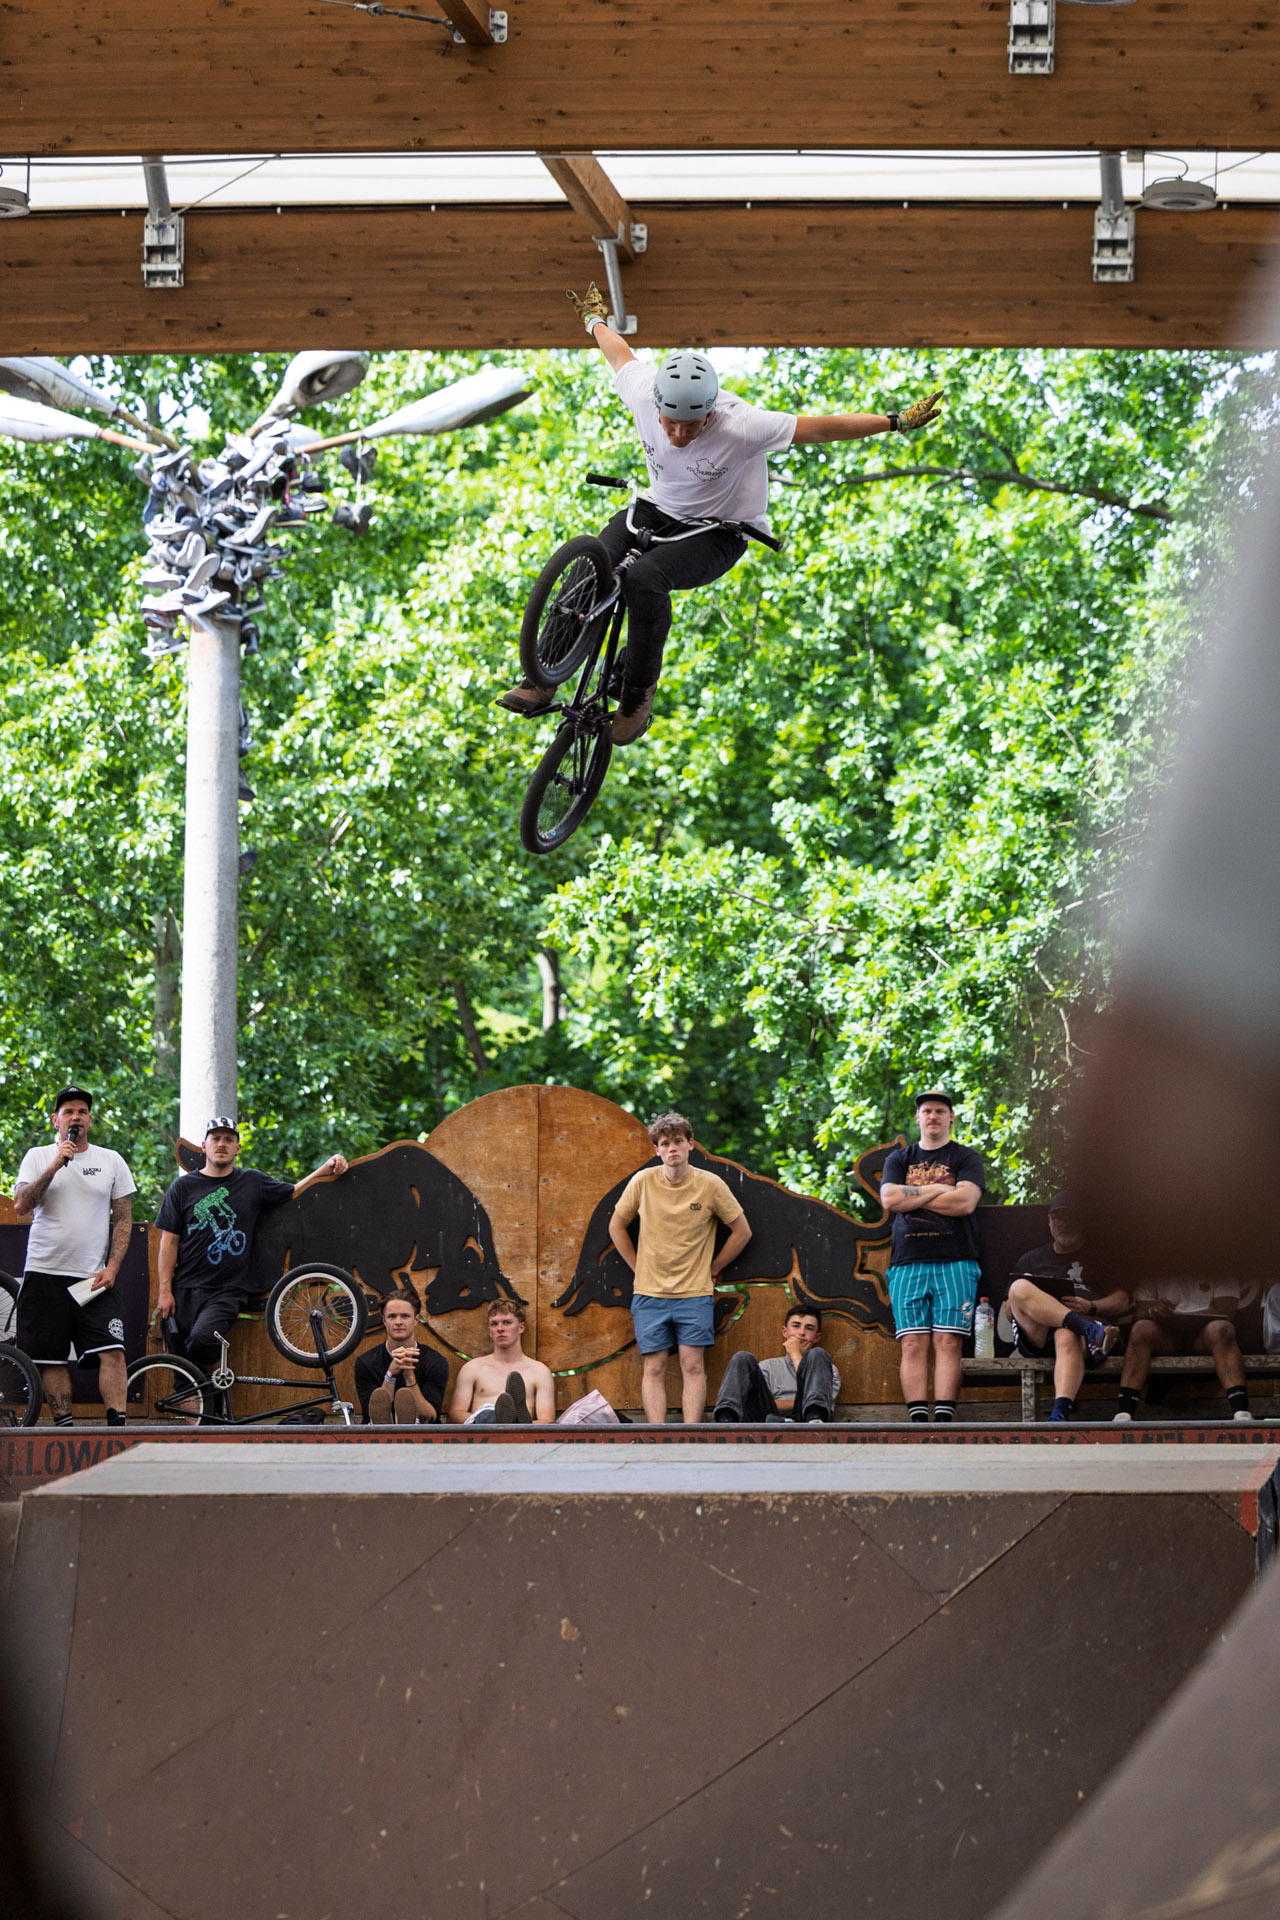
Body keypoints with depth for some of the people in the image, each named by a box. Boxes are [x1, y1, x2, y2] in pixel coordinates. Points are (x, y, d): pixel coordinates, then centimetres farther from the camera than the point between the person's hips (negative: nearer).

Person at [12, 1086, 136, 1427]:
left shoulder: (111, 1161, 9)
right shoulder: (38, 1157, 6)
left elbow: (123, 1218, 9)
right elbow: (21, 1204, -7)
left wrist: (112, 1268, -3)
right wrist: (55, 1166, -16)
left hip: (92, 1279, 0)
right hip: (45, 1274, 0)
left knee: (113, 1350, -14)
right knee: (52, 1358, 0)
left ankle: (117, 1425, -15)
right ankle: (63, 1428, 7)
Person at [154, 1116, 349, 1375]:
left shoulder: (252, 1182, 10)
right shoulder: (184, 1186, 7)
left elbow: (293, 1193, 25)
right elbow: (169, 1240, 5)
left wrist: (327, 1167, 11)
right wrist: (165, 1291, -1)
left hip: (227, 1292, -1)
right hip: (185, 1290, 1)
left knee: (202, 1339, -27)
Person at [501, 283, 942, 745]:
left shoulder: (739, 426, -32)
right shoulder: (644, 395, -19)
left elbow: (819, 427, -27)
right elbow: (620, 354, 4)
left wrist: (897, 422, -25)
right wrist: (594, 319, 24)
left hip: (718, 531, -4)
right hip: (656, 510, 4)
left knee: (645, 578, -33)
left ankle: (638, 693, -16)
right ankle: (541, 681, -18)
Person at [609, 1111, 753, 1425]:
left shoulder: (710, 1185, -4)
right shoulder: (642, 1182, -2)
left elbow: (742, 1232, 7)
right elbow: (617, 1227, 14)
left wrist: (713, 1268, 6)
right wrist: (638, 1267, 9)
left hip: (695, 1293, -1)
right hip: (650, 1293, 1)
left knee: (693, 1366, -6)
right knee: (655, 1369, -2)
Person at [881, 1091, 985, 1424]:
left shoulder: (965, 1158, 11)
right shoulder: (899, 1159, 18)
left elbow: (965, 1202, -7)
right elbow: (890, 1199, 0)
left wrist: (913, 1197, -1)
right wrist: (938, 1189, -3)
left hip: (955, 1262, -2)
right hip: (908, 1262, 2)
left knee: (948, 1343, -9)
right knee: (913, 1344, -7)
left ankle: (944, 1420, -14)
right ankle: (918, 1423, -11)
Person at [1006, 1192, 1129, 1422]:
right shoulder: (1031, 1259, 32)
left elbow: (1122, 1302, 14)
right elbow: (1009, 1311, 25)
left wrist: (1091, 1307, -7)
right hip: (1038, 1335, 2)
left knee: (1067, 1338, -41)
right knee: (1019, 1288, -29)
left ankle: (1061, 1412, -61)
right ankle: (1088, 1329, -40)